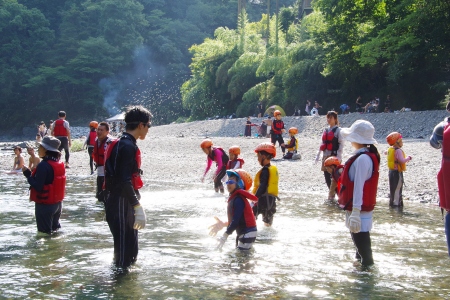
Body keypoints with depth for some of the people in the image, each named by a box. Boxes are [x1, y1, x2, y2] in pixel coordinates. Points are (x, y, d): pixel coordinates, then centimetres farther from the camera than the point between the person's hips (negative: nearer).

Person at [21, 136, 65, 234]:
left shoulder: (43, 166, -21)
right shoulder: (59, 164, 6)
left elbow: (37, 186, -24)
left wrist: (27, 174, -14)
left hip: (44, 204, -9)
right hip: (57, 203, 9)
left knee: (44, 233, 1)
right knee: (55, 228, 22)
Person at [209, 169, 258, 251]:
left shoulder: (238, 199, -19)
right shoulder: (234, 198, 11)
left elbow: (236, 220, -24)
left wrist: (225, 235, -21)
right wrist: (223, 224, 16)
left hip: (247, 234, -11)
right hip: (243, 233, 11)